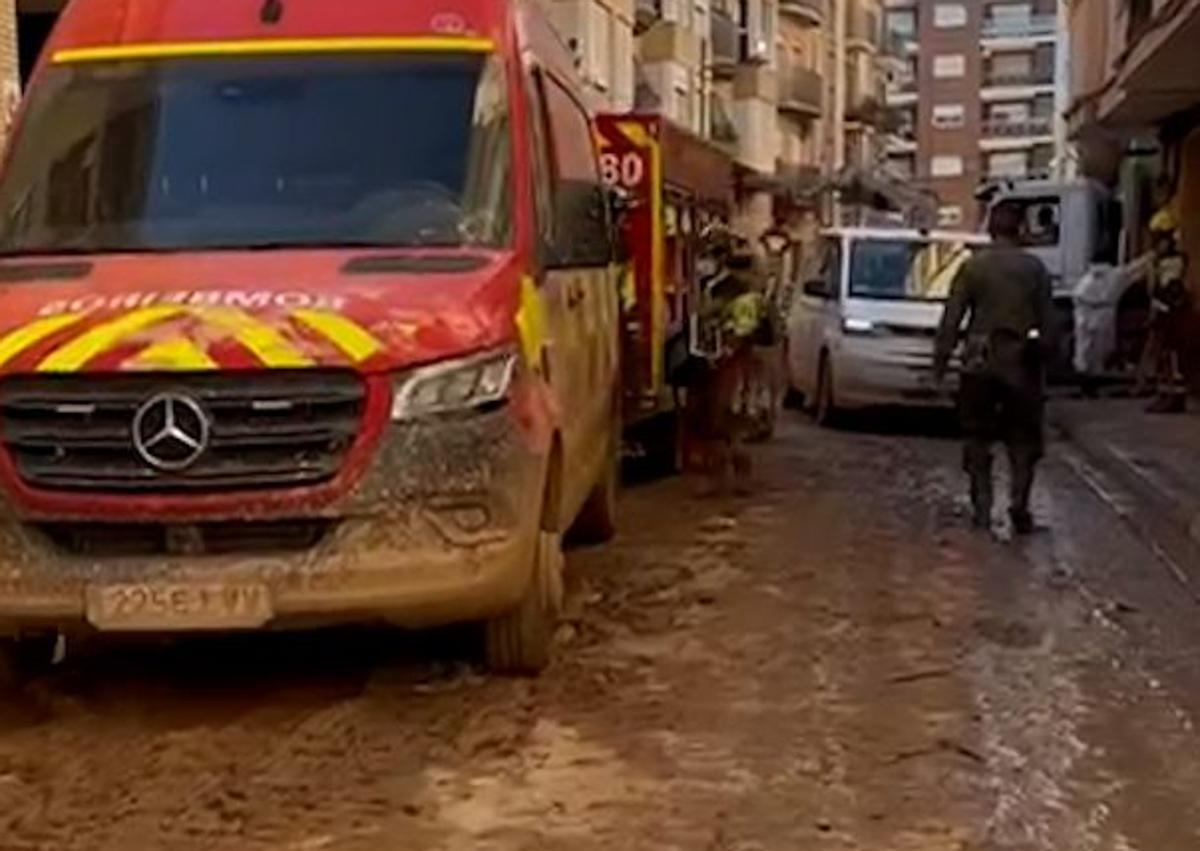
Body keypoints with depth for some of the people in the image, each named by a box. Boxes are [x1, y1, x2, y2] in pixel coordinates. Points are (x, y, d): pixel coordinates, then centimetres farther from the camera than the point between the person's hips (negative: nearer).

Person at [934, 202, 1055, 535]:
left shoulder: (973, 267, -3)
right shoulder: (1035, 268, 0)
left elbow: (952, 318, -5)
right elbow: (1047, 320, 1)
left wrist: (941, 359, 0)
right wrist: (1045, 353, 10)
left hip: (981, 362, 0)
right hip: (1022, 364, 1)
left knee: (978, 438, 9)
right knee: (1023, 439, 10)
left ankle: (982, 508, 7)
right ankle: (1020, 504, -3)